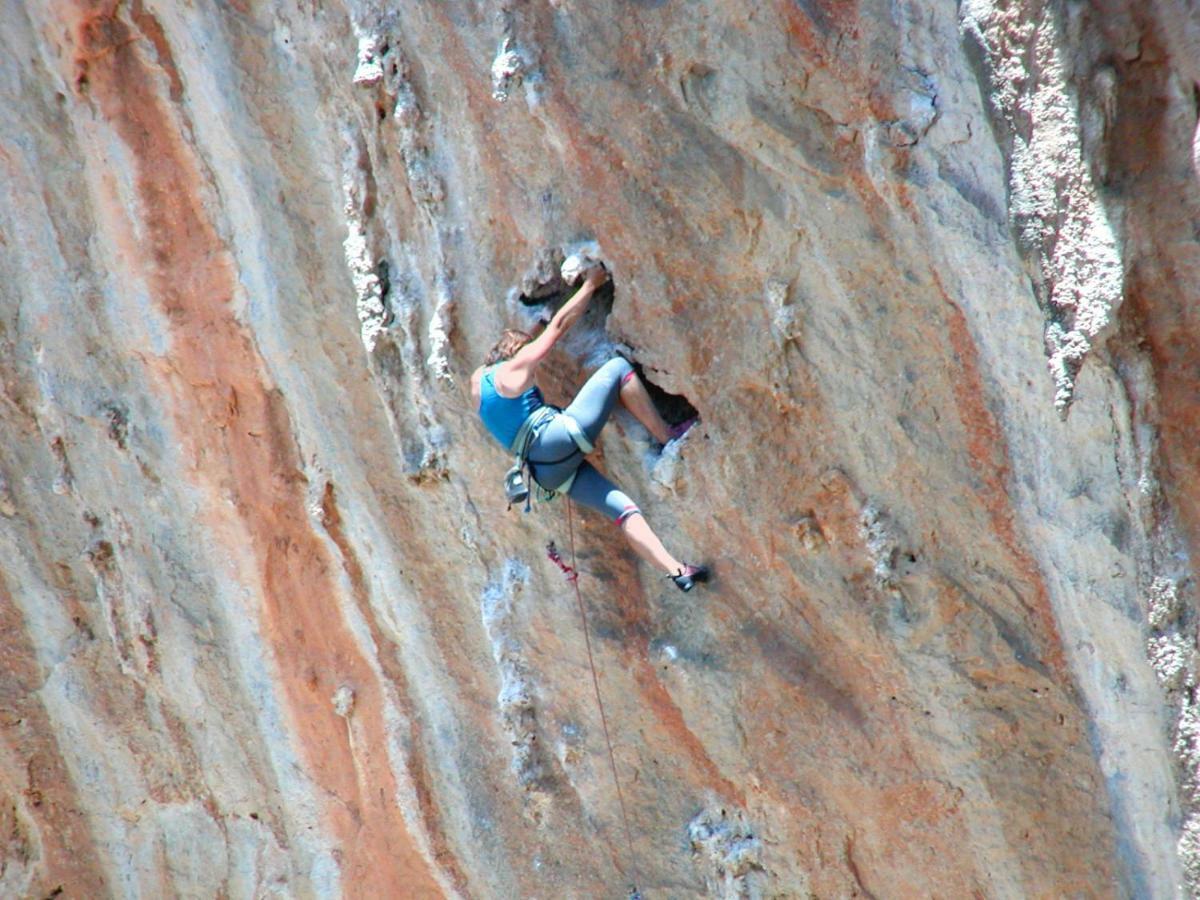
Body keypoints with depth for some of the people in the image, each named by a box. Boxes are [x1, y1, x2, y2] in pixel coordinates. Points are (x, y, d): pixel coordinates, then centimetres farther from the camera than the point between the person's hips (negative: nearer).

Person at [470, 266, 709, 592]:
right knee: (617, 368, -1)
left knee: (622, 507, 0)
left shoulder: (478, 384, 21)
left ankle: (675, 570, -13)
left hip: (549, 472, 8)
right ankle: (667, 436, -4)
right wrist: (591, 284, 14)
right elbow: (558, 326, 7)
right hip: (559, 438, -8)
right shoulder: (514, 370, 3)